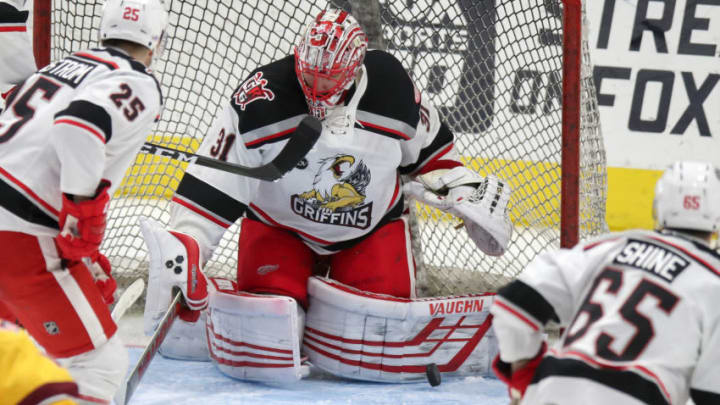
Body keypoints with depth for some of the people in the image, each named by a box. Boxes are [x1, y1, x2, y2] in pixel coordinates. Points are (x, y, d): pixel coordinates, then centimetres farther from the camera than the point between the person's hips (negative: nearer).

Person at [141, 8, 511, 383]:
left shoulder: (392, 89, -16)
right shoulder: (259, 101, -24)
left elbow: (429, 146, 6)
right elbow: (210, 189, -23)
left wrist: (468, 195, 7)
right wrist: (183, 248, -31)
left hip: (372, 227, 2)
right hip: (278, 226, -2)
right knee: (265, 351, -19)